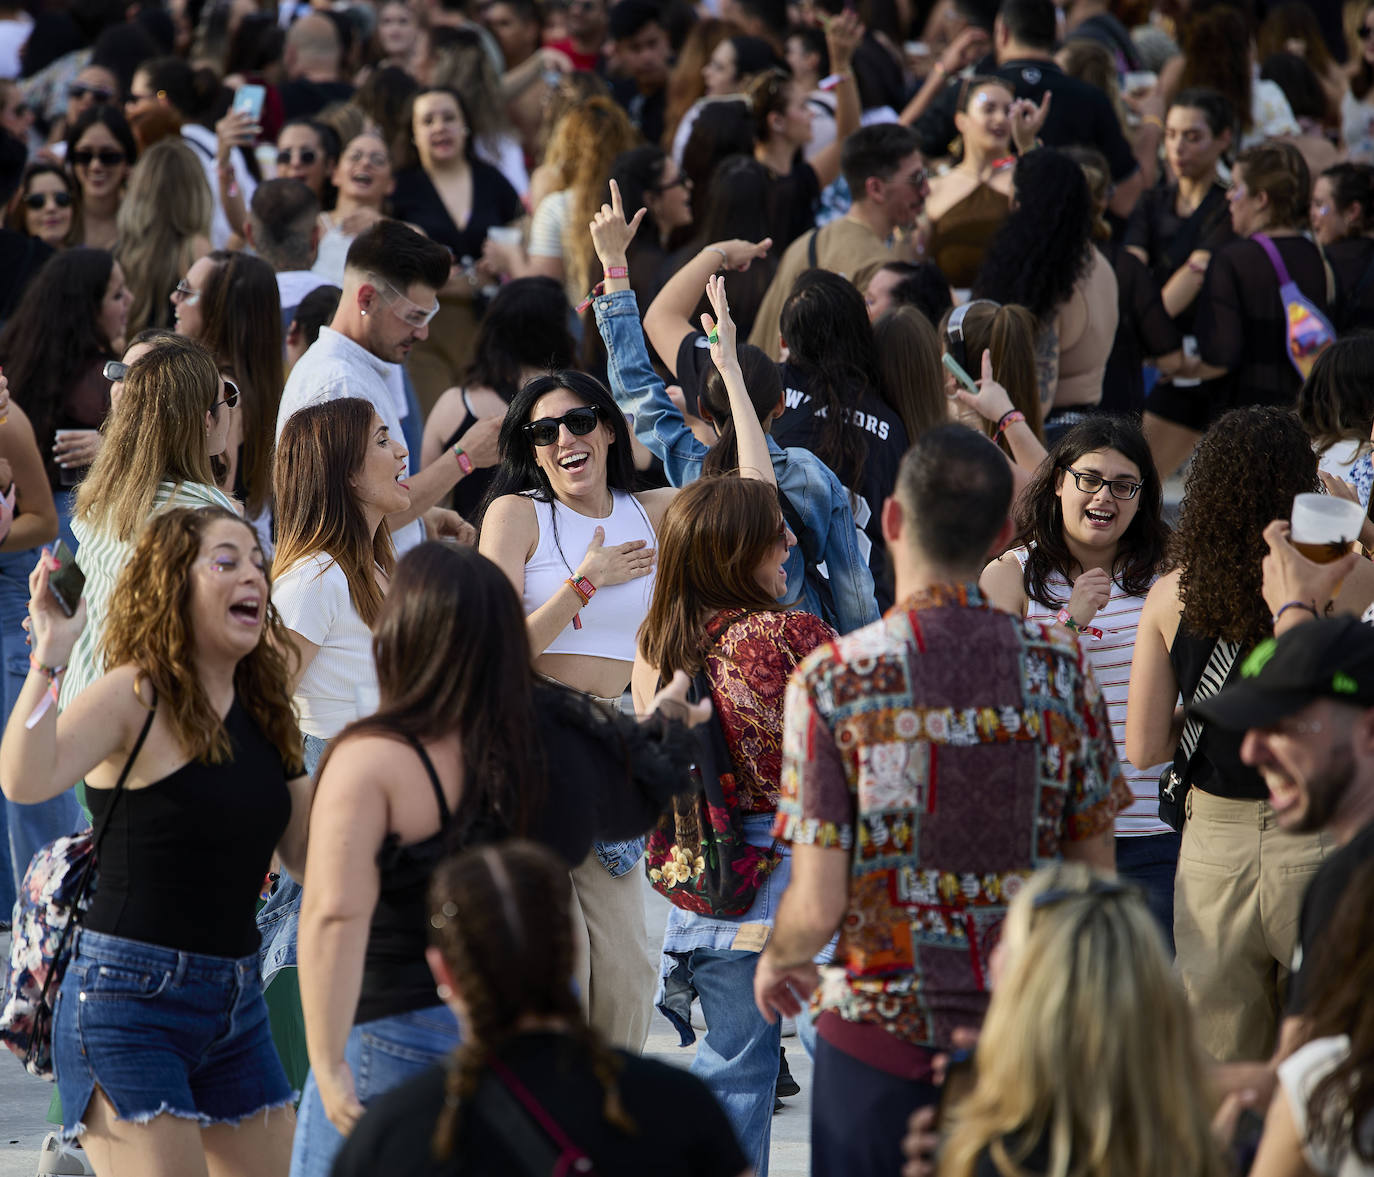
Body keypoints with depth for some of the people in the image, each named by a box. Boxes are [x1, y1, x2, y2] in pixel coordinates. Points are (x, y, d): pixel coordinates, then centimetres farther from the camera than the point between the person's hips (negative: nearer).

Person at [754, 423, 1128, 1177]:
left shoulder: (834, 681, -12)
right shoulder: (1058, 667, -3)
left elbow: (818, 906, -12)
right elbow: (1097, 879, 3)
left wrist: (776, 962, 11)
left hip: (882, 1029, -2)